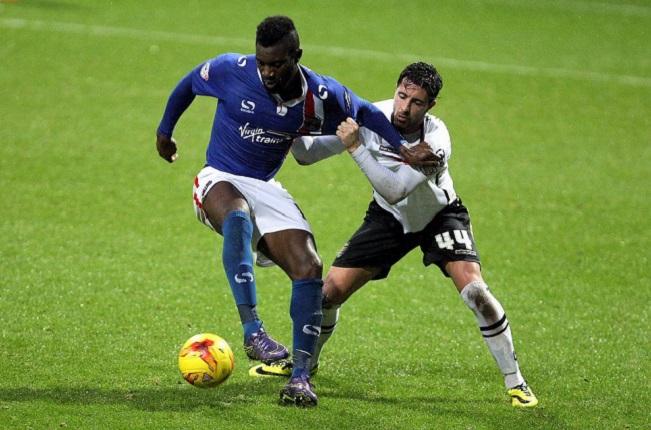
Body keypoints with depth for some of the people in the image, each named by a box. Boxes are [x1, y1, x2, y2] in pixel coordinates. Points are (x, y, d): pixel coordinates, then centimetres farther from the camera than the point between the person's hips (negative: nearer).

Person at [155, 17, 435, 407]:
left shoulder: (320, 96, -11)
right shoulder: (230, 71, -16)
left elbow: (366, 112, 8)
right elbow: (188, 85, 6)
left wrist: (403, 149, -4)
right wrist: (165, 132, 18)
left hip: (267, 189, 3)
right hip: (220, 181, -3)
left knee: (309, 268, -15)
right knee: (238, 218, -40)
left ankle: (301, 375, -10)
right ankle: (253, 331, -44)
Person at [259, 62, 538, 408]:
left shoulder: (435, 140, -33)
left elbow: (394, 191, -41)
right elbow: (308, 154, -16)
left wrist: (356, 148, -44)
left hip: (439, 215, -3)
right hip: (389, 218, 3)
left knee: (474, 290, -24)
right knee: (330, 291, -5)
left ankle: (515, 382, -9)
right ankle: (305, 362, 26)